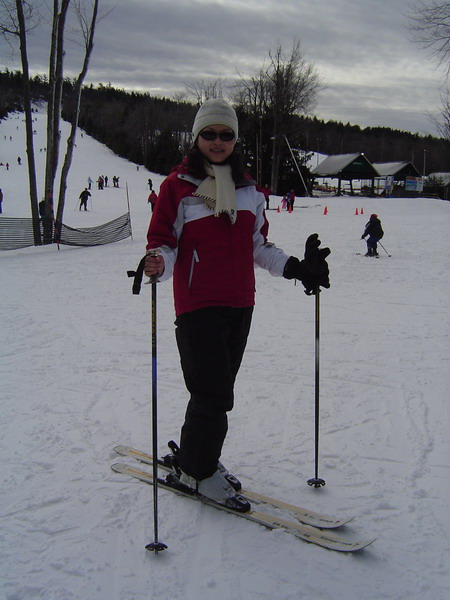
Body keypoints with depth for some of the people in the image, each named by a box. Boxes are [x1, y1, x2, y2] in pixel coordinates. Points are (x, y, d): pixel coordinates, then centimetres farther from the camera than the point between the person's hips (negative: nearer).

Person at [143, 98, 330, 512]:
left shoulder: (247, 188, 11)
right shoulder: (178, 186, -5)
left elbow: (257, 244, 17)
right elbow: (164, 241, -7)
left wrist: (295, 267, 7)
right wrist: (159, 263, -29)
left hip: (240, 305, 6)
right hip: (198, 306, -6)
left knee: (216, 390, 15)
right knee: (214, 396, -6)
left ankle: (193, 460, 33)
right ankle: (199, 471, 16)